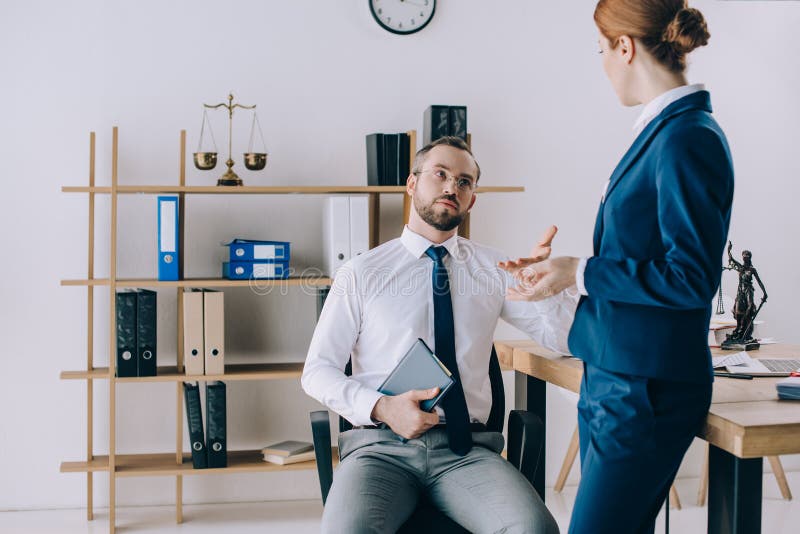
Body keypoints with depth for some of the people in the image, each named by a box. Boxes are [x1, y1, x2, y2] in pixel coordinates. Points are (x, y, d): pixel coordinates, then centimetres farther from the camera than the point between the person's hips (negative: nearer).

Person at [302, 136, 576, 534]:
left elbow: (564, 337, 6)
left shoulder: (493, 269, 13)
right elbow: (317, 371, 5)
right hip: (381, 445, -1)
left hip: (466, 449, 2)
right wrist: (382, 408, -13)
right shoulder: (360, 273, 7)